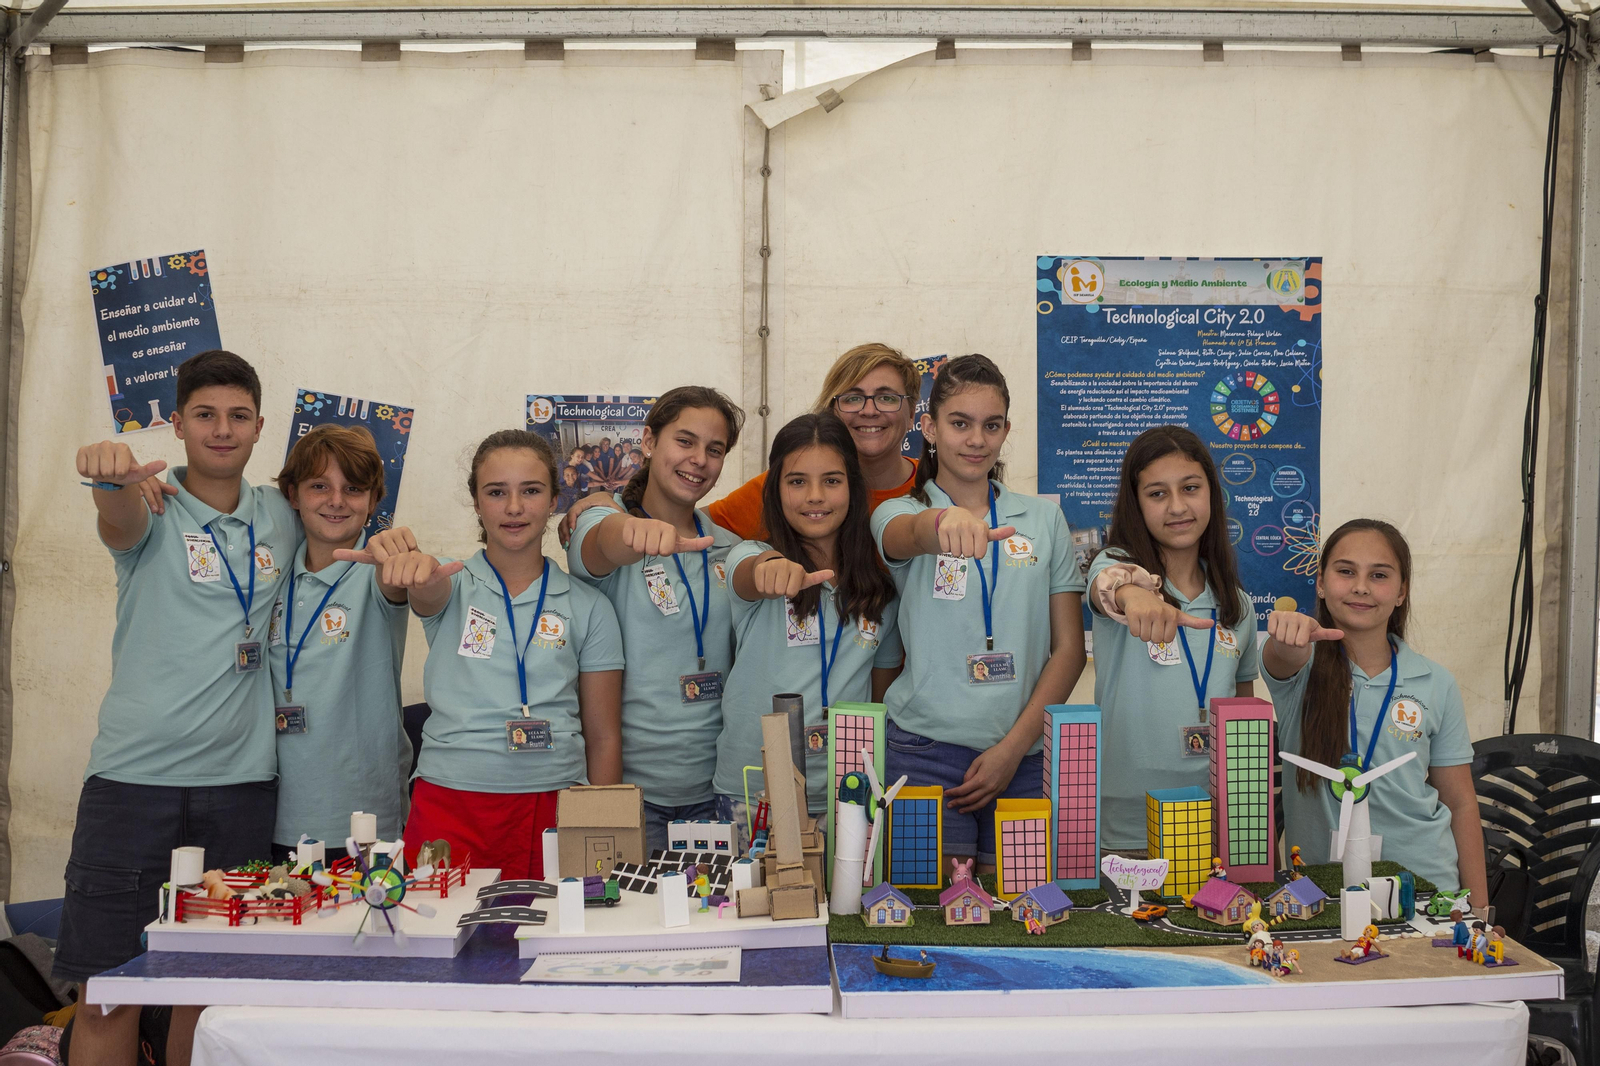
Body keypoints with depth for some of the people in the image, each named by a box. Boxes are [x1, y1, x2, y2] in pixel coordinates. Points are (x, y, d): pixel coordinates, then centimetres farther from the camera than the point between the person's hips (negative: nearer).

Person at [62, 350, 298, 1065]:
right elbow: (121, 524, -25)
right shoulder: (151, 508, -2)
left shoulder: (283, 518, 9)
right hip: (135, 775, -3)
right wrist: (110, 475, -48)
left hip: (242, 781, 3)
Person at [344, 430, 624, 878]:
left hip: (554, 806, 1)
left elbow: (603, 737, 9)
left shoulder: (588, 608, 7)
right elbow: (426, 590, -19)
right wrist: (402, 559, -43)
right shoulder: (455, 586, 7)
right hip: (449, 804, 0)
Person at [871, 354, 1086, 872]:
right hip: (926, 752, -2)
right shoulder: (898, 513, 4)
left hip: (1024, 756, 2)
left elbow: (1069, 648, 5)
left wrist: (1013, 747, -5)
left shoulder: (1045, 519, 9)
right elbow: (909, 535, -23)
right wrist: (947, 522, -47)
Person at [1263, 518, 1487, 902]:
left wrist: (1477, 905, 4)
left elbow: (1460, 803, 7)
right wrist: (1289, 633, -51)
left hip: (1424, 882, 1)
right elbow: (1284, 659, -28)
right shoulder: (1306, 667, -1)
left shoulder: (1435, 684, 3)